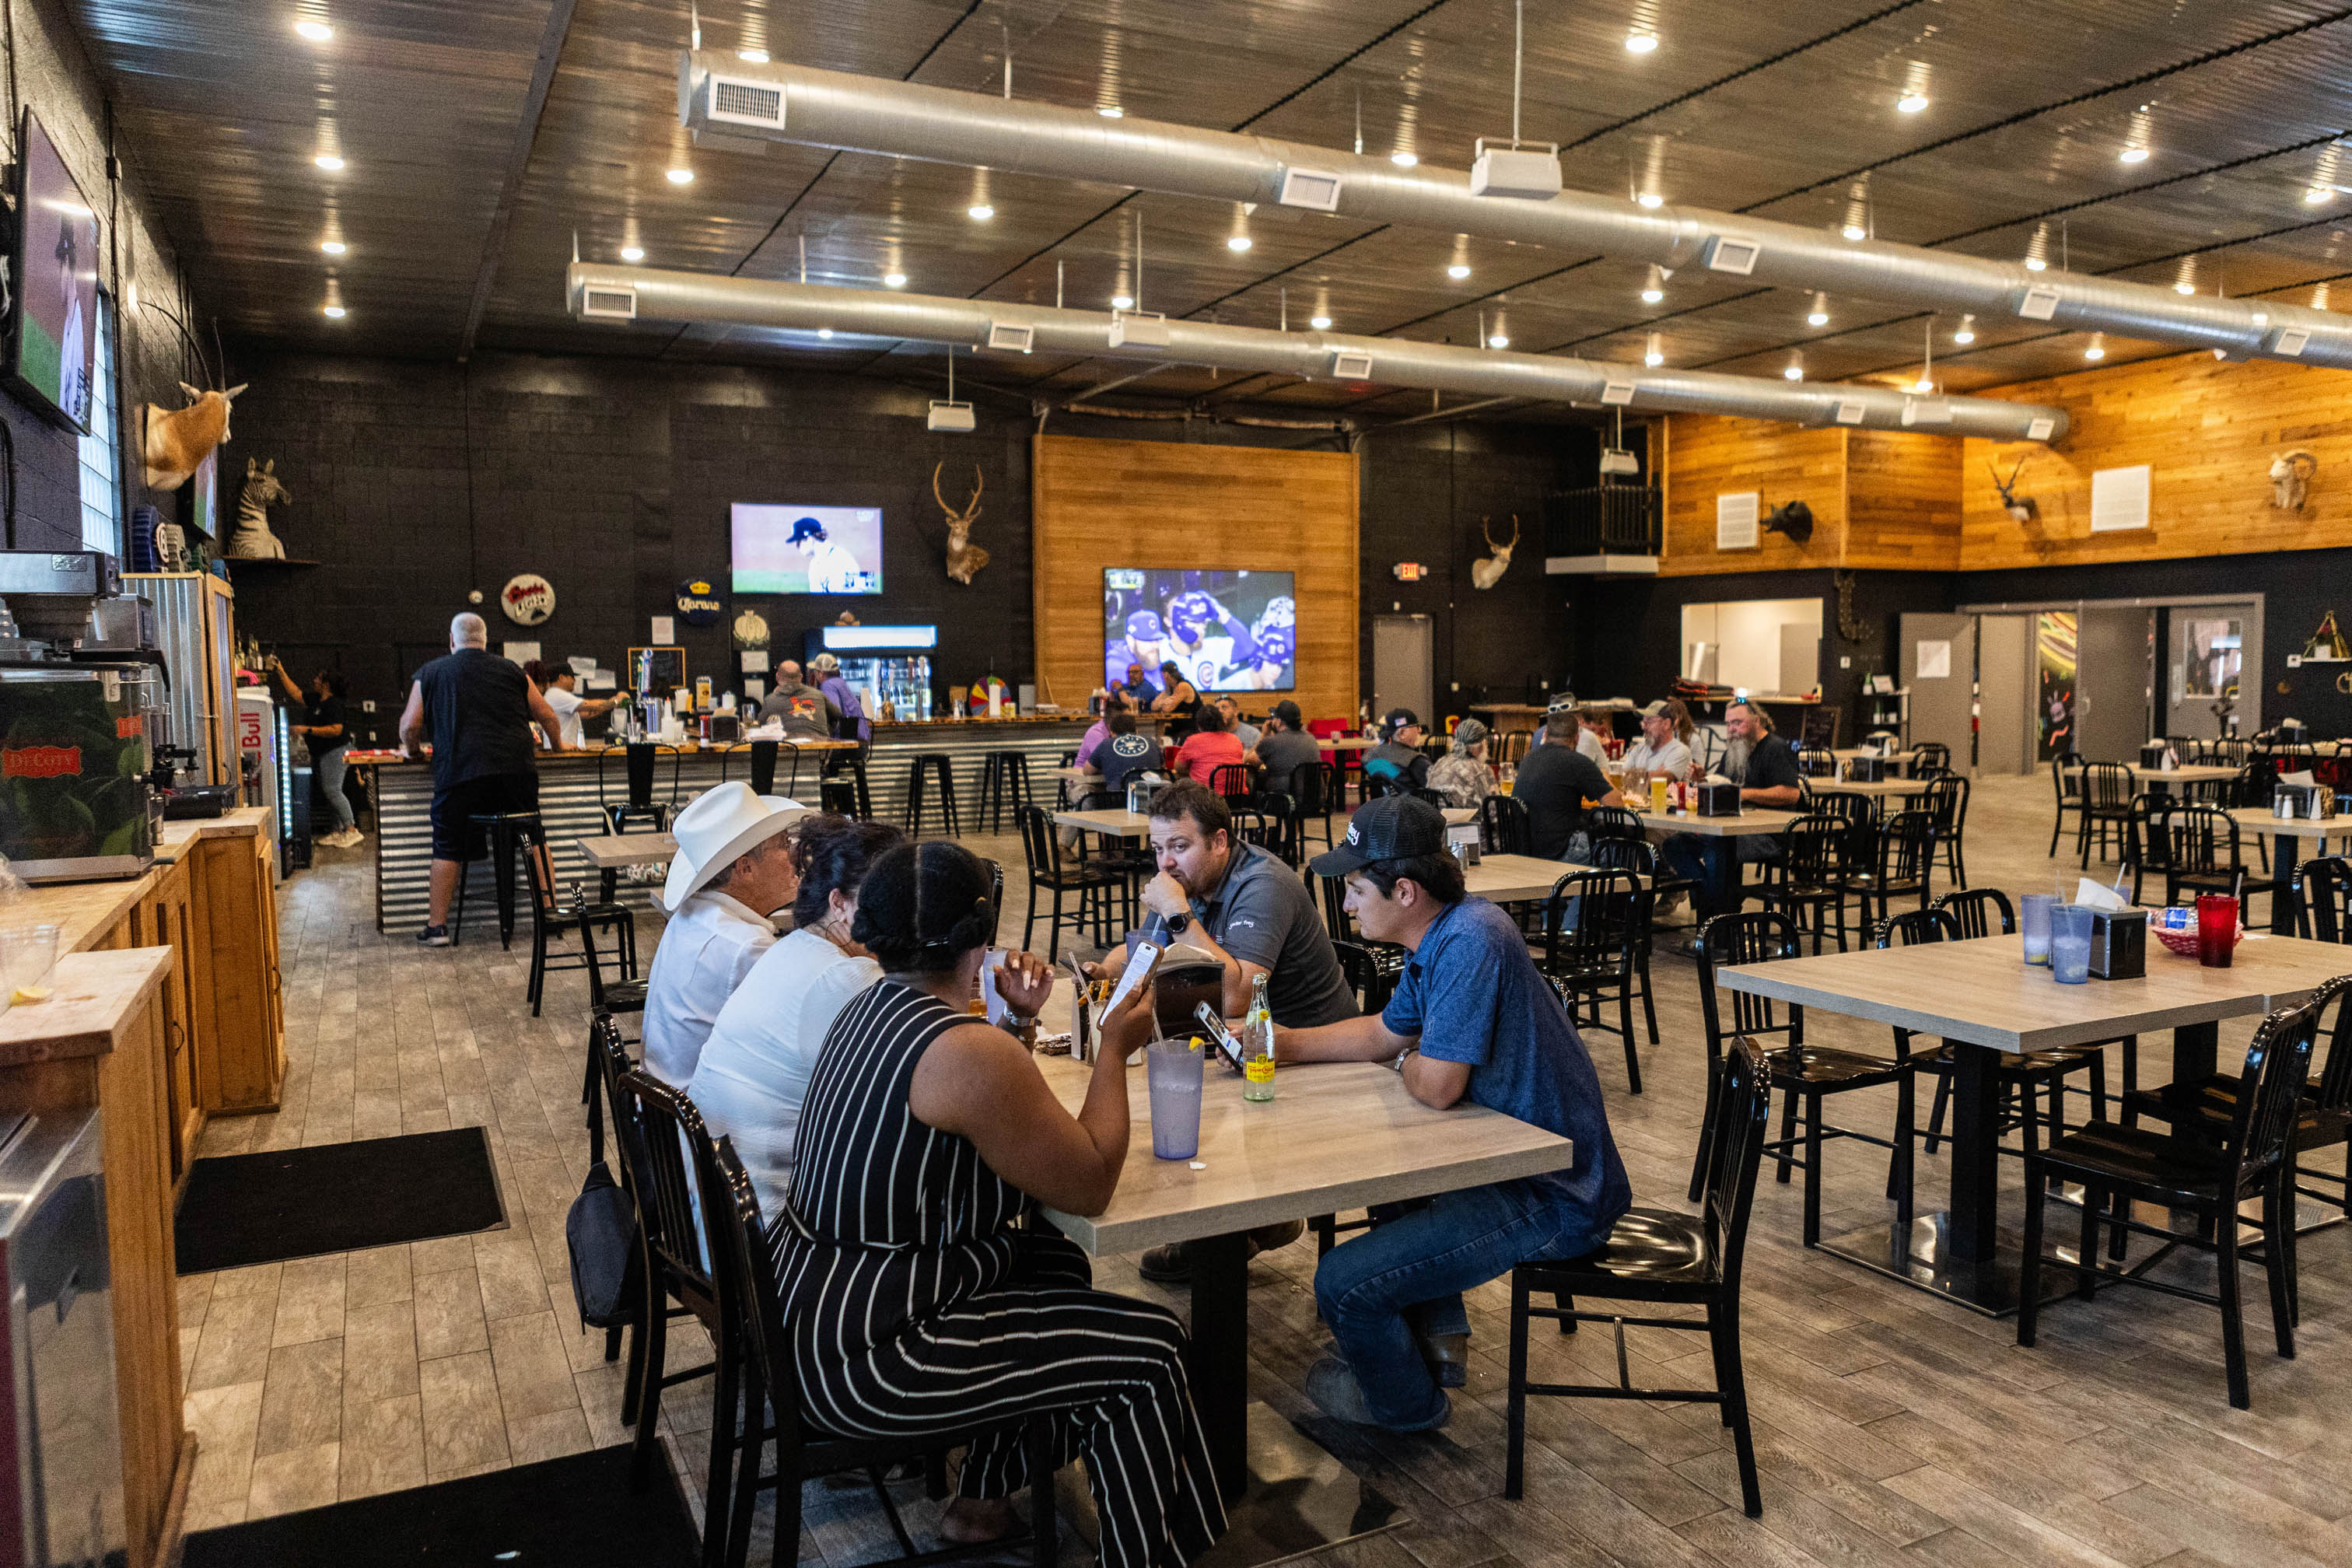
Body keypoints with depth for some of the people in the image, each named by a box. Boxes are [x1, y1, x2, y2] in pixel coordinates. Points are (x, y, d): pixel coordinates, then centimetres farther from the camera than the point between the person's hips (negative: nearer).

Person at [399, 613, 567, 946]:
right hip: (517, 769, 1)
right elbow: (548, 716, 18)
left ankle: (437, 927, 10)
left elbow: (410, 725, 8)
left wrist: (412, 749, 28)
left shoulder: (430, 674, 12)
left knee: (448, 850, 8)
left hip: (458, 773, -1)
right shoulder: (512, 670, 15)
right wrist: (557, 744, 37)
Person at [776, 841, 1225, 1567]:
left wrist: (1014, 1018, 8)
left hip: (805, 1298, 10)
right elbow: (1091, 1187, -17)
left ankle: (984, 1499, 34)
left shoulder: (870, 1006, 4)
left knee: (1056, 1263, 25)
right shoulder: (972, 1052, -25)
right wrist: (1115, 1050, -7)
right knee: (1147, 1350, -1)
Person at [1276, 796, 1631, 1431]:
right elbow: (1386, 1031, 21)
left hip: (1553, 1201, -11)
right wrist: (1285, 1043, 15)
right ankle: (1439, 1336, 34)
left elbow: (1436, 1087, -25)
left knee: (1341, 1283, -11)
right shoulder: (1438, 936, 6)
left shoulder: (1470, 942, -26)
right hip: (1525, 1161, 11)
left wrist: (1406, 1062, -2)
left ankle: (1405, 1402, 19)